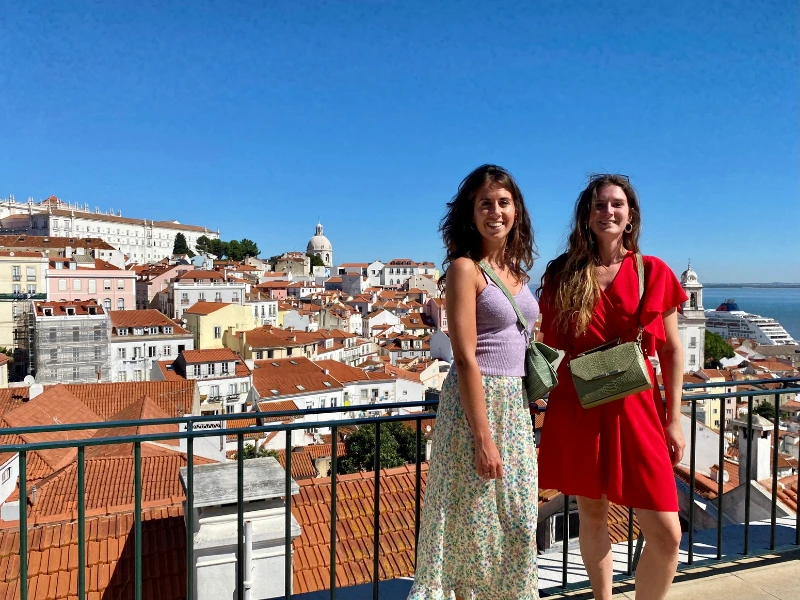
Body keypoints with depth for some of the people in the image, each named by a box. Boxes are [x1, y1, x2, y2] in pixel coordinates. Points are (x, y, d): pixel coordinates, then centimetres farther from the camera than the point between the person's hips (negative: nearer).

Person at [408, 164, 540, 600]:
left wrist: (529, 408, 12)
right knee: (474, 525, 4)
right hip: (476, 403, -7)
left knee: (518, 526, 15)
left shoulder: (516, 269, 11)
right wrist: (483, 437, -19)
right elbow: (465, 359, -17)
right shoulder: (465, 268, -11)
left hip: (516, 405, 7)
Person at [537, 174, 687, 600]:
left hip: (635, 409, 0)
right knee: (591, 514, 13)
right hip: (577, 409, 0)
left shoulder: (653, 273, 2)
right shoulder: (563, 273, 2)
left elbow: (671, 349, 4)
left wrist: (673, 419, 2)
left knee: (666, 534, -2)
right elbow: (548, 343, 6)